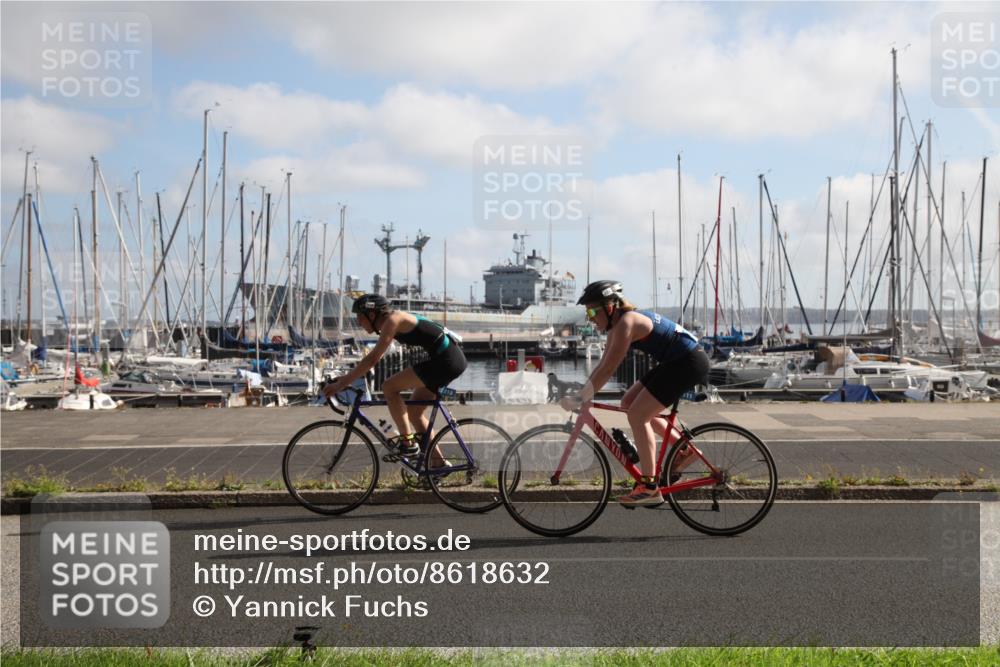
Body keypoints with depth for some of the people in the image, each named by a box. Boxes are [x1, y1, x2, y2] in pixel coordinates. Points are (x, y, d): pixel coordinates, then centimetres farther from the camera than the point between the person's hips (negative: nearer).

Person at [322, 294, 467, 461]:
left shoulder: (392, 320, -13)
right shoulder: (391, 322, 16)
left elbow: (372, 359, -18)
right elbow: (373, 357, 24)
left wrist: (341, 384, -16)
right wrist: (346, 377, 19)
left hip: (446, 360, -10)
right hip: (451, 359, 10)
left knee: (389, 388, -10)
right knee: (414, 412, 15)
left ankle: (407, 441, -6)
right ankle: (438, 463, 19)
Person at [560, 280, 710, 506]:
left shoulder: (626, 322, -20)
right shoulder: (617, 324, 9)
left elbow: (608, 370, -24)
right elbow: (602, 366, 12)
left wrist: (579, 399, -22)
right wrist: (581, 395, 7)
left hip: (689, 362, -10)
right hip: (675, 362, 10)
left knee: (637, 415, -12)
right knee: (629, 403, 12)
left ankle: (649, 487, -8)